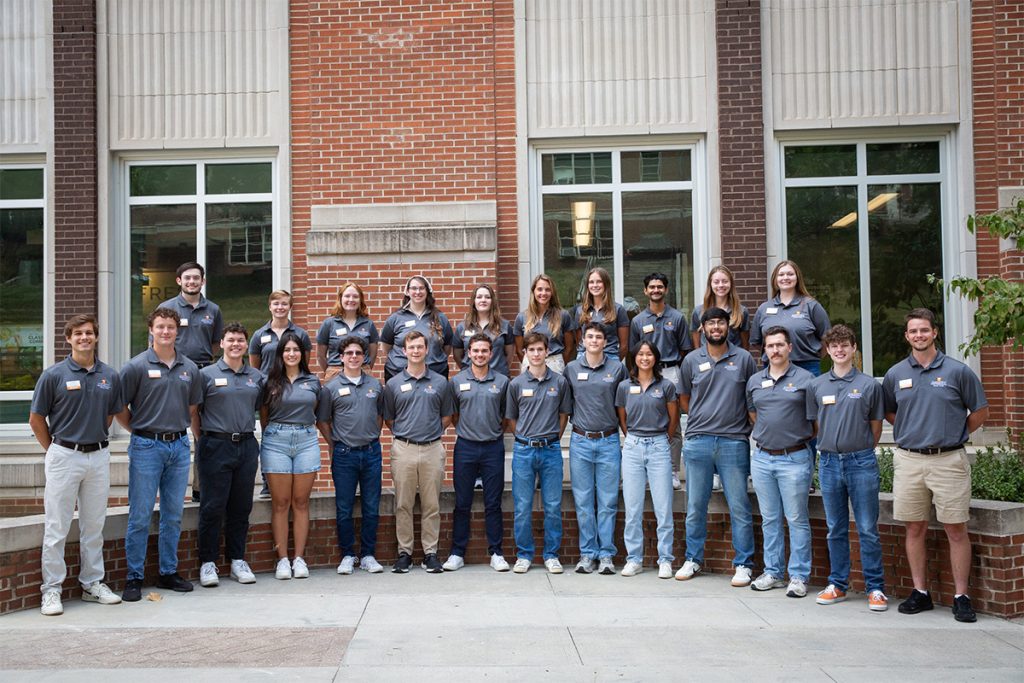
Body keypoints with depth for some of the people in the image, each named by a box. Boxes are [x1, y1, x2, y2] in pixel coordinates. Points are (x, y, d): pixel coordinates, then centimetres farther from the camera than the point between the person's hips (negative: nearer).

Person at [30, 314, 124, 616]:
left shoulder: (110, 376, 4)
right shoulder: (53, 375, -6)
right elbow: (36, 419, 1)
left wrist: (95, 439, 13)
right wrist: (55, 450, 5)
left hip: (99, 456, 3)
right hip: (64, 456, -3)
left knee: (94, 526, 12)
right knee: (56, 527, 1)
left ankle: (93, 583, 22)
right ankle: (52, 589, 9)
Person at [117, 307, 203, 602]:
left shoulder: (190, 368, 7)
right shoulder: (137, 366, -5)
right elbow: (120, 408, -1)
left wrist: (180, 429, 12)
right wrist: (140, 431, 3)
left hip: (179, 446, 4)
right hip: (146, 447, -4)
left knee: (173, 515, 10)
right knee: (140, 516, -1)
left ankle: (169, 572, 21)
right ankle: (134, 577, 8)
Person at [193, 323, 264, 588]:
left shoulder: (257, 377, 10)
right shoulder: (207, 374, 0)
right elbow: (193, 412, 2)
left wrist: (256, 444, 12)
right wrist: (201, 441, -1)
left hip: (247, 446, 4)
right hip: (216, 445, -4)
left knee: (241, 507, 8)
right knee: (213, 507, -1)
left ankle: (237, 560, 18)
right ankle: (208, 562, 8)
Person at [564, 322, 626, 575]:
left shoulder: (617, 368, 3)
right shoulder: (571, 369, 5)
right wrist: (577, 423, 7)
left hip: (609, 441, -1)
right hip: (580, 441, 1)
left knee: (608, 502, 2)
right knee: (583, 501, 4)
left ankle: (606, 554, 9)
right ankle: (587, 553, 12)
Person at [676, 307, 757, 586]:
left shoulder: (743, 358, 5)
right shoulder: (692, 360, 8)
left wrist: (743, 424, 3)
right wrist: (702, 419, 8)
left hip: (734, 441, -1)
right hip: (697, 441, 2)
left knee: (739, 507, 1)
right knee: (695, 507, 8)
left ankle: (743, 563, 11)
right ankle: (693, 559, 21)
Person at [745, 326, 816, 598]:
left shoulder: (805, 379, -4)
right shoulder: (754, 381, 10)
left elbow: (815, 420, -1)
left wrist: (797, 438, 4)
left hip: (794, 458, -4)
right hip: (762, 457, 5)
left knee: (797, 519, 0)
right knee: (770, 519, 11)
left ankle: (799, 576, 7)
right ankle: (773, 572, 20)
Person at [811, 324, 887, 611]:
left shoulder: (869, 384, 0)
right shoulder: (818, 385, 7)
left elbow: (876, 426, 7)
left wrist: (861, 452, 8)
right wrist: (829, 448, 8)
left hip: (861, 461, -3)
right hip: (829, 461, 3)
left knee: (868, 529, 0)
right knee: (836, 530, 10)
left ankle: (875, 588, 7)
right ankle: (838, 584, 19)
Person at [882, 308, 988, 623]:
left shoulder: (958, 371, -1)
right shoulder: (895, 374, 6)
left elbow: (980, 412, 7)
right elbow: (889, 412, 19)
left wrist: (952, 435, 7)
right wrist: (913, 432, 10)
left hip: (949, 459, -2)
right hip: (909, 460, 3)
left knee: (956, 529, 0)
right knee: (915, 529, 7)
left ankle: (961, 597, 8)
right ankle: (920, 593, 17)